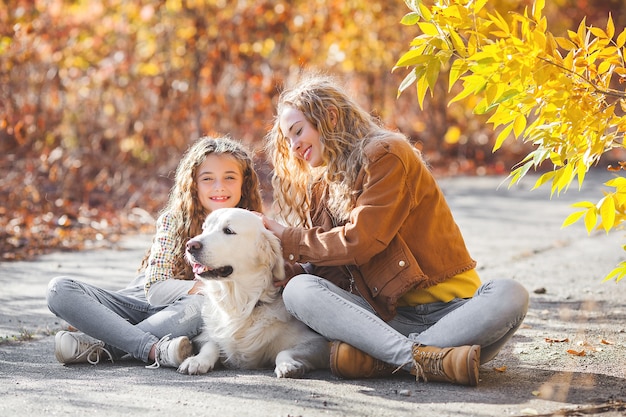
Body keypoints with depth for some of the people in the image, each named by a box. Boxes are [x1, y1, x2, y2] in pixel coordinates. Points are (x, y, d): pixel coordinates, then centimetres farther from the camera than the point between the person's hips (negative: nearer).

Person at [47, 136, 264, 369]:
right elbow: (155, 289, -12)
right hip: (141, 303, 2)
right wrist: (201, 286, -27)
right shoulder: (173, 221, -4)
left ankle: (100, 346, -30)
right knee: (60, 289, -20)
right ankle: (154, 349, -37)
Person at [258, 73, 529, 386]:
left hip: (448, 308, -4)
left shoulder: (386, 155, -2)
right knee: (298, 289, -22)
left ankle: (377, 358, -42)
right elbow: (331, 271, 10)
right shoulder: (321, 190, 18)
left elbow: (359, 242, -12)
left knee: (510, 296, -33)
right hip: (387, 317, 4)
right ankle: (426, 359, -40)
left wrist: (287, 238, 0)